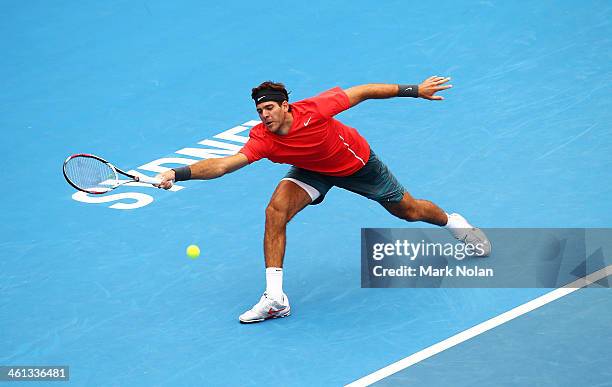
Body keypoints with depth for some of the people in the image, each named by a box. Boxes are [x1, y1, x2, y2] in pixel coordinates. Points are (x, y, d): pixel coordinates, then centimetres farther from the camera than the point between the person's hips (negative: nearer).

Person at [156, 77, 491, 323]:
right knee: (275, 210, -24)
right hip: (313, 172, 1)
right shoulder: (262, 139, -31)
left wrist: (415, 90, -19)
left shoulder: (313, 110, -37)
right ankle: (275, 298, -18)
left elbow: (362, 92, -25)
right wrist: (180, 173, -56)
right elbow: (226, 163, -42)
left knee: (409, 210, 14)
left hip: (357, 162, -1)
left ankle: (453, 222, 51)